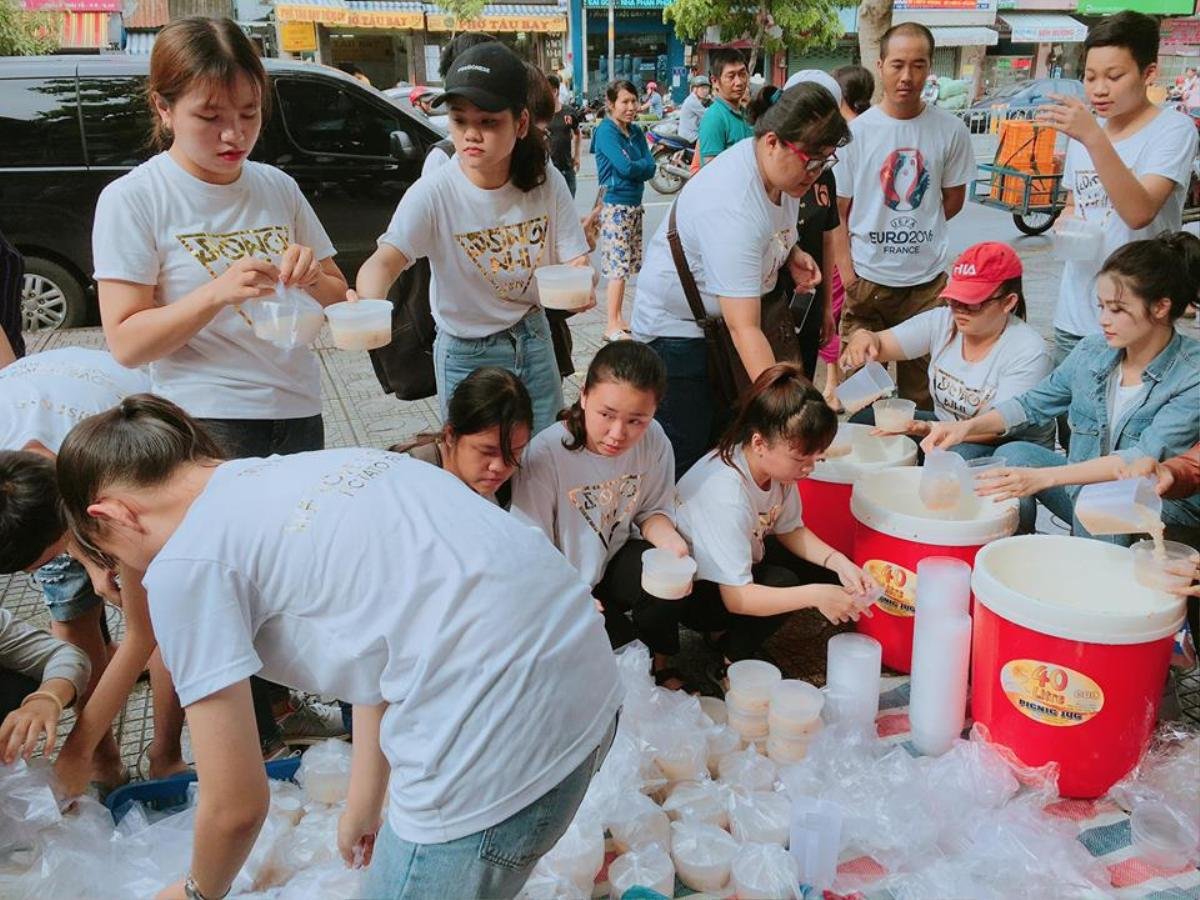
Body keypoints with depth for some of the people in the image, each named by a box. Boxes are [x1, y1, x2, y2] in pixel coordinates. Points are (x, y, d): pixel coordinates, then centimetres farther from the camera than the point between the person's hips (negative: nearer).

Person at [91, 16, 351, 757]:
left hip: (298, 413, 5)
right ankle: (254, 737, 21)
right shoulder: (134, 200, -7)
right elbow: (126, 341, -11)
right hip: (206, 422, -5)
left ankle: (277, 688, 39)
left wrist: (314, 277, -13)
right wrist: (217, 290, -25)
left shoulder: (278, 188, 5)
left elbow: (340, 302, 10)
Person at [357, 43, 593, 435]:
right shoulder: (433, 193, -20)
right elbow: (386, 260, -32)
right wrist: (368, 306, -56)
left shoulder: (546, 183, -11)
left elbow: (573, 260, -7)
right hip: (467, 355, -3)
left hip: (533, 340, 3)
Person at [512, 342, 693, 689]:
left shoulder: (653, 440, -14)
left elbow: (653, 511, 0)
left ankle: (660, 666, 0)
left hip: (615, 561, 3)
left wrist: (670, 540, -25)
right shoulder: (545, 453, -26)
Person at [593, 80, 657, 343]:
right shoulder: (606, 131, -10)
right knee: (618, 265, -8)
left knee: (626, 265, 11)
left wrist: (633, 167, -13)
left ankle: (618, 318, 19)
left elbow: (650, 168, 2)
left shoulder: (636, 132, 11)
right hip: (615, 206, -7)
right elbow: (625, 167, -20)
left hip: (635, 205, 7)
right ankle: (612, 326, -4)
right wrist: (641, 165, -2)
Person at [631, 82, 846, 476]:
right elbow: (744, 328, -39)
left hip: (719, 319, 9)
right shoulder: (733, 207, -35)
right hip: (677, 325, -9)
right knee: (686, 461, -5)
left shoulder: (782, 167, -7)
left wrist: (791, 253, -3)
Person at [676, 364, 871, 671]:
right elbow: (735, 598, -35)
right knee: (782, 582, -28)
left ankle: (735, 635, 7)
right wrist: (815, 596, -37)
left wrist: (839, 562, -14)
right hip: (691, 591, -8)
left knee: (826, 571, -5)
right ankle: (732, 660, -3)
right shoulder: (726, 494, -37)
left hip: (743, 559, 8)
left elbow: (790, 530, 3)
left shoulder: (778, 465, -15)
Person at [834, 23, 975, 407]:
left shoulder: (950, 130, -2)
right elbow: (839, 209, 0)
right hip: (866, 276, -1)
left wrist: (915, 230, 3)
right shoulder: (856, 131, -4)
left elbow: (953, 200, 10)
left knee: (921, 386, 10)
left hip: (928, 278, 1)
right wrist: (846, 269, -5)